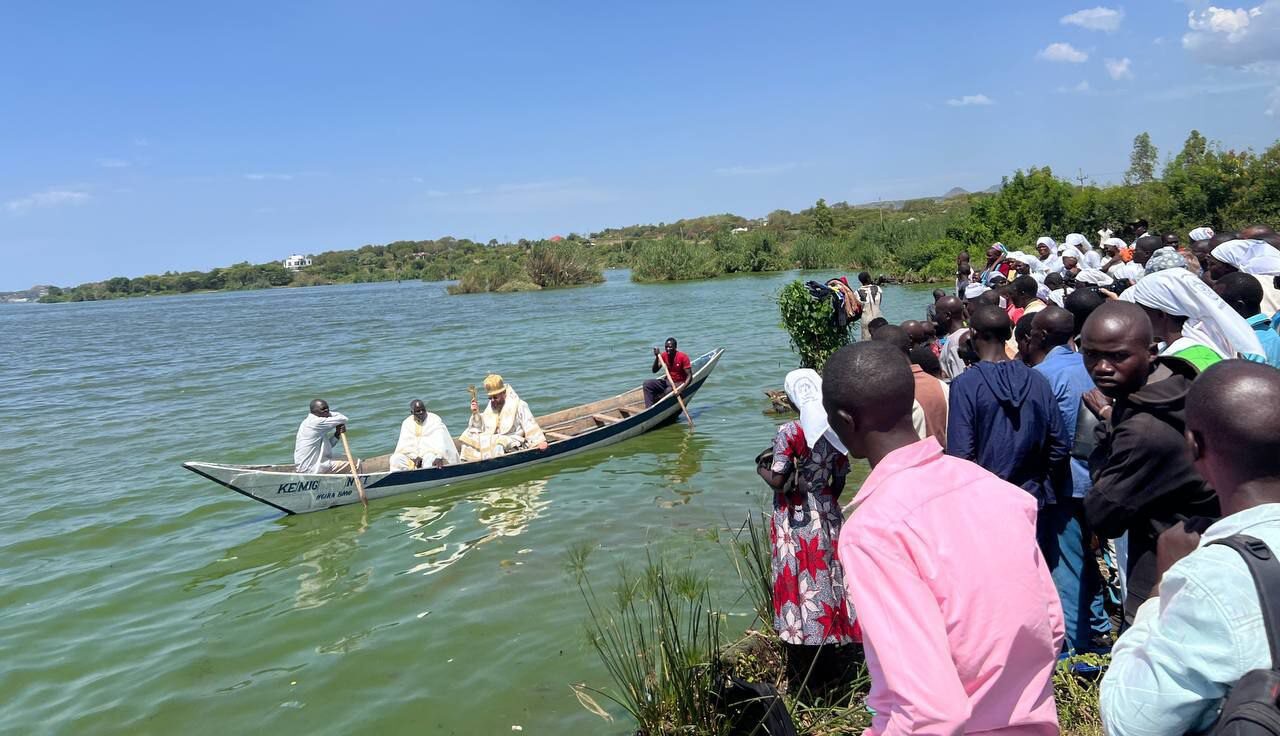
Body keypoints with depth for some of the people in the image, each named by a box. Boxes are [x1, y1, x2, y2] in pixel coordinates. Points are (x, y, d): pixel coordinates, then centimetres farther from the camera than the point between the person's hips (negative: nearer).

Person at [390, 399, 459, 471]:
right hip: (414, 455, 4)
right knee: (395, 458, -19)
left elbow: (440, 441, -19)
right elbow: (405, 444, -3)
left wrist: (439, 457, -35)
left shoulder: (435, 420, -6)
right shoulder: (407, 423, 6)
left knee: (429, 459, -36)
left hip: (432, 452, -4)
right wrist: (415, 457, -20)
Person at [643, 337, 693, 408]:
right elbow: (654, 371, -3)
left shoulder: (683, 357, -16)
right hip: (668, 381, 6)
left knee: (668, 391, -37)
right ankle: (649, 408, -23)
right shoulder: (664, 355, -1)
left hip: (679, 383, -5)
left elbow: (689, 375, -18)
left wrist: (682, 387, -34)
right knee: (647, 383, -13)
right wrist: (657, 357, -17)